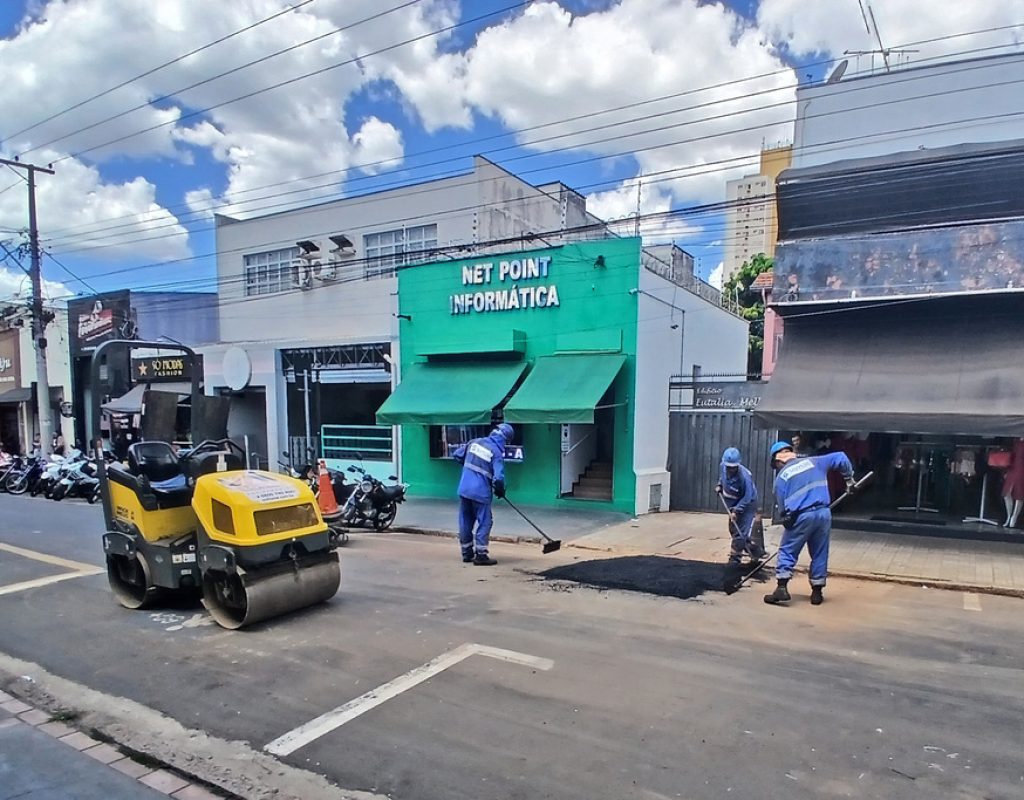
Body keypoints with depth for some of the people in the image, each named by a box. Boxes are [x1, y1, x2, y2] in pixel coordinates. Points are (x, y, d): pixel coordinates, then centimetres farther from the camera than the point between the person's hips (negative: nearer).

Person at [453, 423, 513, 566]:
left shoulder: (475, 442, 5)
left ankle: (467, 553, 25)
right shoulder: (497, 452, -11)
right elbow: (498, 478, -16)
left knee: (465, 522, 14)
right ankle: (481, 555, 5)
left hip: (464, 489, 6)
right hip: (481, 492, -6)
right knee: (484, 523, 5)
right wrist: (500, 491, 3)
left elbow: (457, 455, 14)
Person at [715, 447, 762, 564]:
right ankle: (755, 551, 30)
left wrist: (736, 510, -28)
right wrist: (720, 485, 0)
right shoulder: (722, 467, -15)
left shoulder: (744, 476, -34)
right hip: (733, 503, 8)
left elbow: (747, 498, -26)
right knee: (734, 530, 15)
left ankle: (735, 557, 3)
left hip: (747, 504, -8)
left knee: (741, 532, -10)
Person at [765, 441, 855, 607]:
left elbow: (782, 505, 6)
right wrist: (849, 479, 24)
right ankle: (817, 592, 18)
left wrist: (787, 520, 19)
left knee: (787, 551, 7)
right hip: (823, 513, 3)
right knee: (820, 554, 15)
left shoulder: (781, 476, 5)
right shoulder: (815, 462, 11)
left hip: (801, 516, -3)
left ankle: (782, 588, -4)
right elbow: (841, 458, 14)